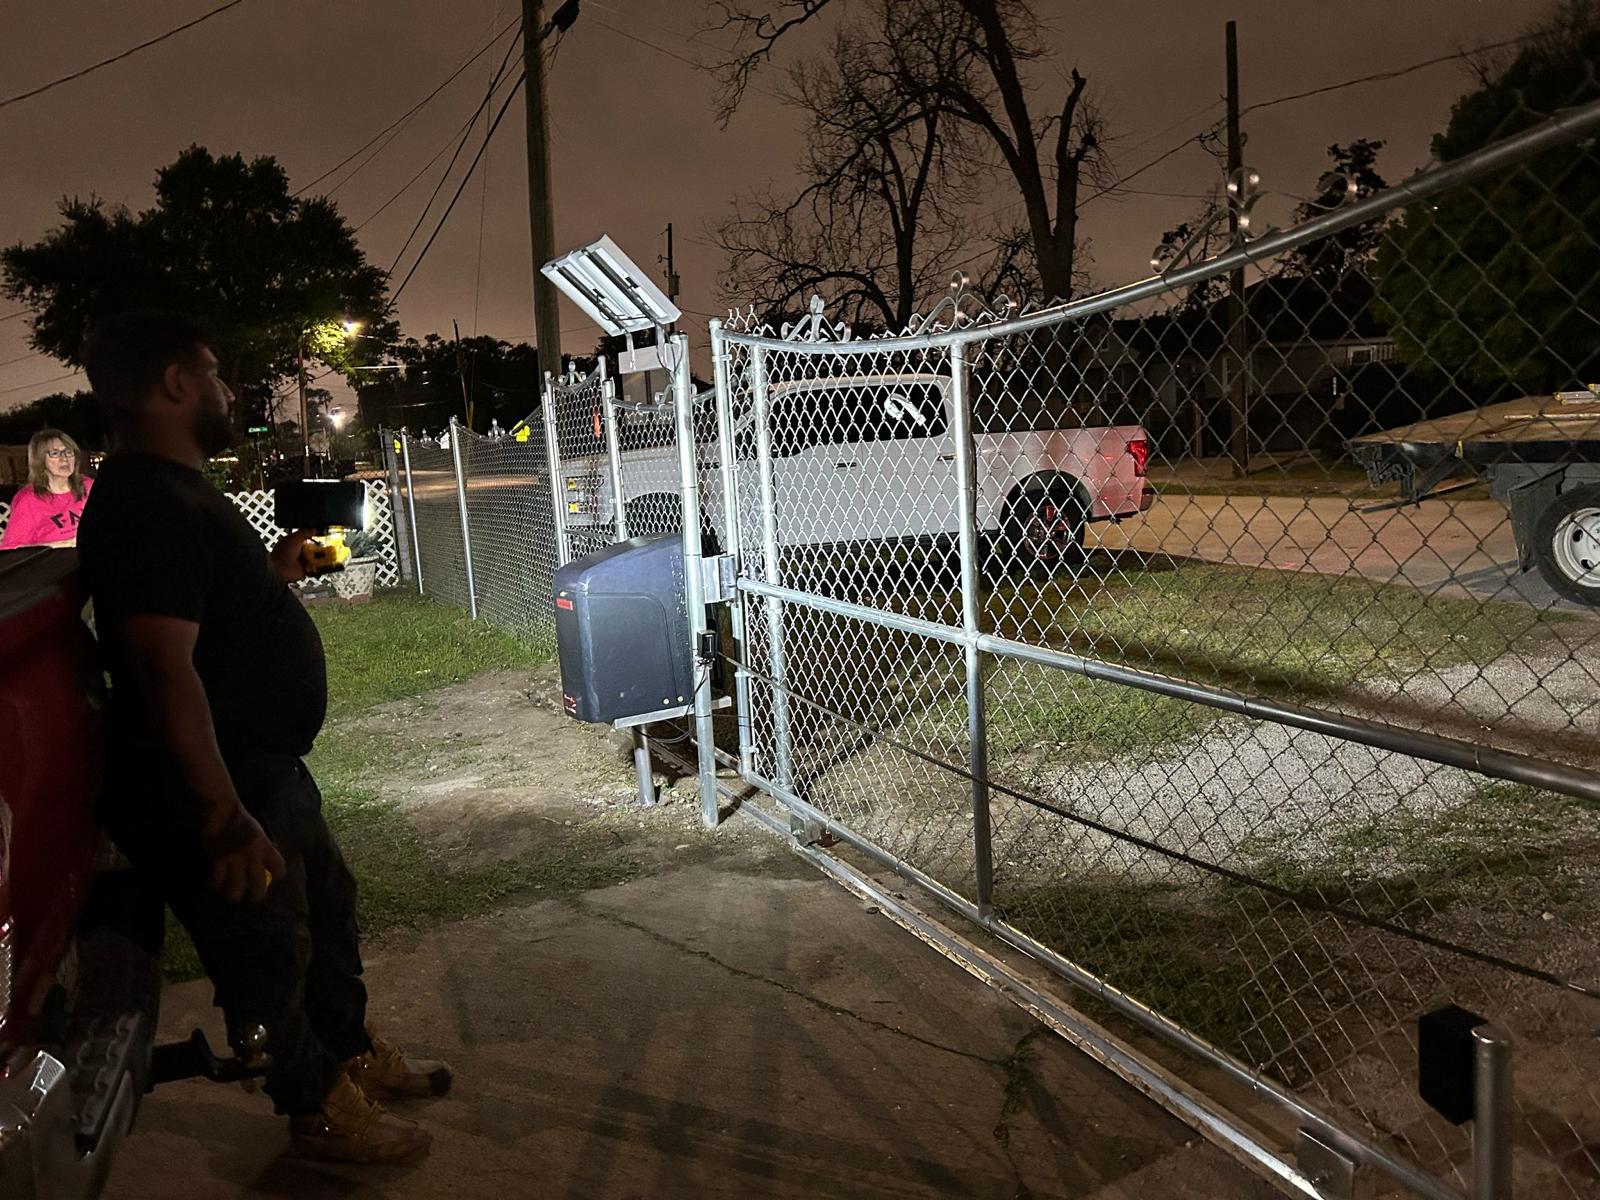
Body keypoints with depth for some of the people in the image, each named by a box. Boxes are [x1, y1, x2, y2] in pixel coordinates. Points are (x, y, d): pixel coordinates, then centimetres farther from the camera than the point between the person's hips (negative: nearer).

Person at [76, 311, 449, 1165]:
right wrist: (225, 819, -30)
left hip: (263, 767, 11)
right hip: (208, 790, -11)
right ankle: (321, 1110, 30)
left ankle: (355, 1055, 44)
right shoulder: (148, 504, -24)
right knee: (268, 952, 8)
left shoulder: (176, 491, 10)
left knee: (327, 906, 24)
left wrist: (275, 570, 13)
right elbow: (164, 668, -30)